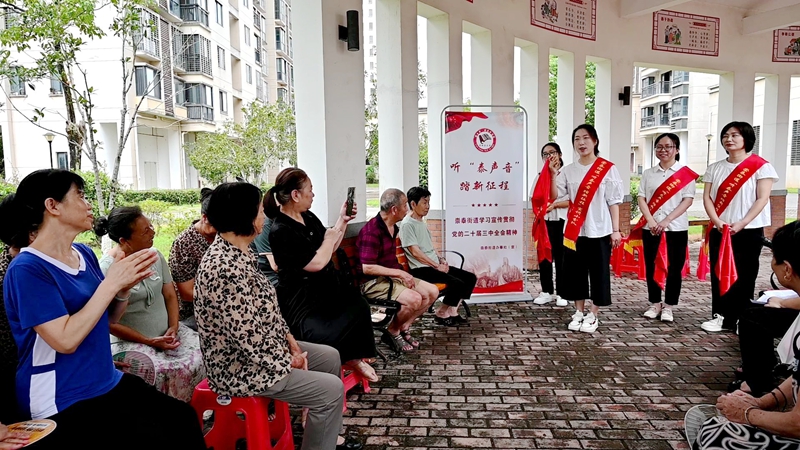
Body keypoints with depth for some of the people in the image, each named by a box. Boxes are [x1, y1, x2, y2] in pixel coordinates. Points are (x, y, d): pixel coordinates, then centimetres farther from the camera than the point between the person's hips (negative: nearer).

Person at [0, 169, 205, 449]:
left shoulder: (84, 254, 5)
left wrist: (124, 289, -7)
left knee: (184, 419, -10)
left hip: (108, 382, 6)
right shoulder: (27, 269, -16)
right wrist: (111, 283, -22)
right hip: (62, 403, -6)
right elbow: (66, 340, -24)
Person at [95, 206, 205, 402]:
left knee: (202, 357, -16)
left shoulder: (155, 255, 3)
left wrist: (173, 327, -8)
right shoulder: (107, 270, -15)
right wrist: (149, 341, -16)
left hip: (167, 332, 6)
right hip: (131, 341, -5)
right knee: (165, 372, -29)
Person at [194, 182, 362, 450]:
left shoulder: (236, 252, 2)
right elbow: (247, 339, -28)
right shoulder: (226, 269, -31)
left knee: (330, 357, 15)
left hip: (259, 349, 10)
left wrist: (290, 342, 3)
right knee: (331, 389, -10)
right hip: (241, 367, -10)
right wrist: (286, 360, -13)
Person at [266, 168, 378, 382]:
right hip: (301, 304, -9)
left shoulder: (309, 218, 8)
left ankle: (354, 357, 8)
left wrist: (343, 221, 9)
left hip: (324, 293, 9)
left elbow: (329, 249, 20)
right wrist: (330, 238, -6)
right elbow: (317, 263, -23)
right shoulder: (280, 231, -19)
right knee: (328, 341, -27)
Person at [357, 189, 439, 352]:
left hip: (391, 277, 10)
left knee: (432, 292, 0)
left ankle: (403, 328, 8)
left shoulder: (392, 228, 10)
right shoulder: (372, 231, -21)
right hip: (373, 282, -10)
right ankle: (392, 332, -4)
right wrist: (400, 273, -21)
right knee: (414, 299, -29)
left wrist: (402, 274, 5)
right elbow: (367, 268, -24)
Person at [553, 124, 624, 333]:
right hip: (574, 231, 3)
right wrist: (553, 175, -16)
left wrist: (616, 229, -6)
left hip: (599, 231, -3)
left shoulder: (607, 168, -2)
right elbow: (555, 195, -2)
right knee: (576, 273, 8)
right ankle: (579, 313, 21)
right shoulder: (569, 170, 7)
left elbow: (614, 202, -3)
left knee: (598, 273, 2)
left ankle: (593, 316, 14)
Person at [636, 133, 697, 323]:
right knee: (651, 267, 6)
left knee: (674, 268, 2)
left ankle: (668, 306, 13)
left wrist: (667, 221, -16)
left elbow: (688, 200, -6)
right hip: (650, 227, 3)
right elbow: (641, 198, 4)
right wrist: (650, 220, -12)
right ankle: (655, 303, 18)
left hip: (676, 228, -2)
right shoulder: (648, 173, 9)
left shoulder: (686, 174, 1)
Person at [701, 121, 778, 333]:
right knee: (719, 273, 3)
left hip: (749, 230, -3)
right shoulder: (714, 168, 9)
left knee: (744, 276, 2)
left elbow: (762, 199, -8)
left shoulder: (761, 166, -2)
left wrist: (741, 224, -17)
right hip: (719, 231, 4)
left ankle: (741, 319, 9)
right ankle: (720, 317, 9)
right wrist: (717, 222, -12)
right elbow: (707, 197, 4)